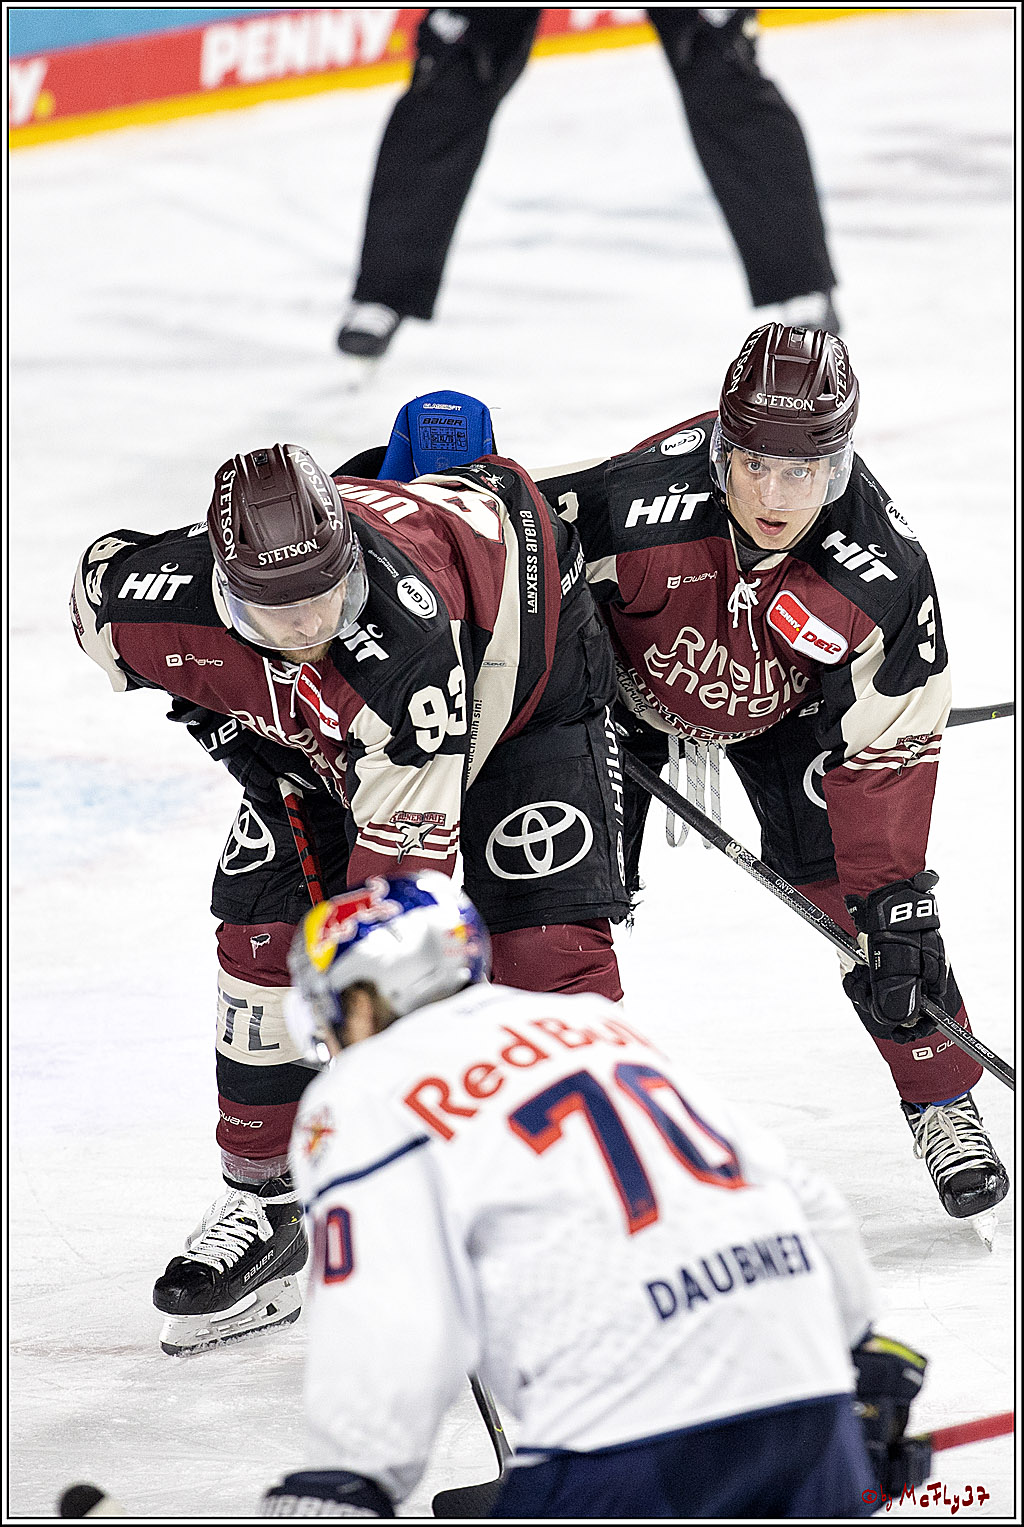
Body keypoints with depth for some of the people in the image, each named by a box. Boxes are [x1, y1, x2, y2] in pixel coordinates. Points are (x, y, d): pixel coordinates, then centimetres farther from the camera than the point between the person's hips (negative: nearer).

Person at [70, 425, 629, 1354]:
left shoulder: (404, 632, -46)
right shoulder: (165, 603, -33)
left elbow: (398, 861, -40)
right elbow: (102, 580, -4)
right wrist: (220, 717, -8)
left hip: (515, 667, -5)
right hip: (320, 729, 5)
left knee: (549, 943, -16)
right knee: (262, 928, -3)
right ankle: (261, 1208, 11)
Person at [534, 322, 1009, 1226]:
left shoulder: (884, 575, -32)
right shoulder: (640, 499, -39)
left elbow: (887, 749, -23)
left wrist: (896, 901, -23)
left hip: (784, 708, 1)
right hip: (624, 679, 0)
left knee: (856, 881, -10)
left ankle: (942, 1102, 5)